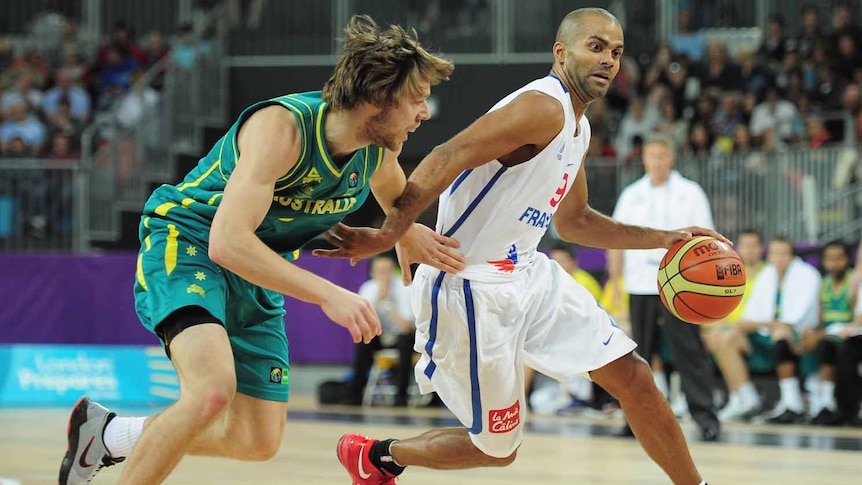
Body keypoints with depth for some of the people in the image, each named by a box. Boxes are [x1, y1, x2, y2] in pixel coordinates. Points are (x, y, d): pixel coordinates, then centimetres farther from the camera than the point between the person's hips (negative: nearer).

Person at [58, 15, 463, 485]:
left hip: (258, 276, 8)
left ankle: (110, 433, 27)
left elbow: (400, 206, 19)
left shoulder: (381, 151, -8)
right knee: (214, 388, -35)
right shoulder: (281, 127, -30)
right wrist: (327, 294, -43)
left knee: (258, 441, 8)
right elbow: (227, 241, -38)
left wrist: (410, 239, -6)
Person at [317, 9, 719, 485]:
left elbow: (572, 222, 27)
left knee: (632, 377, 3)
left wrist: (664, 239, 21)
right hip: (474, 289, -9)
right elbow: (448, 158, -30)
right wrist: (387, 235, -38)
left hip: (528, 274, 9)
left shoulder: (577, 128, 13)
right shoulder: (543, 108, -19)